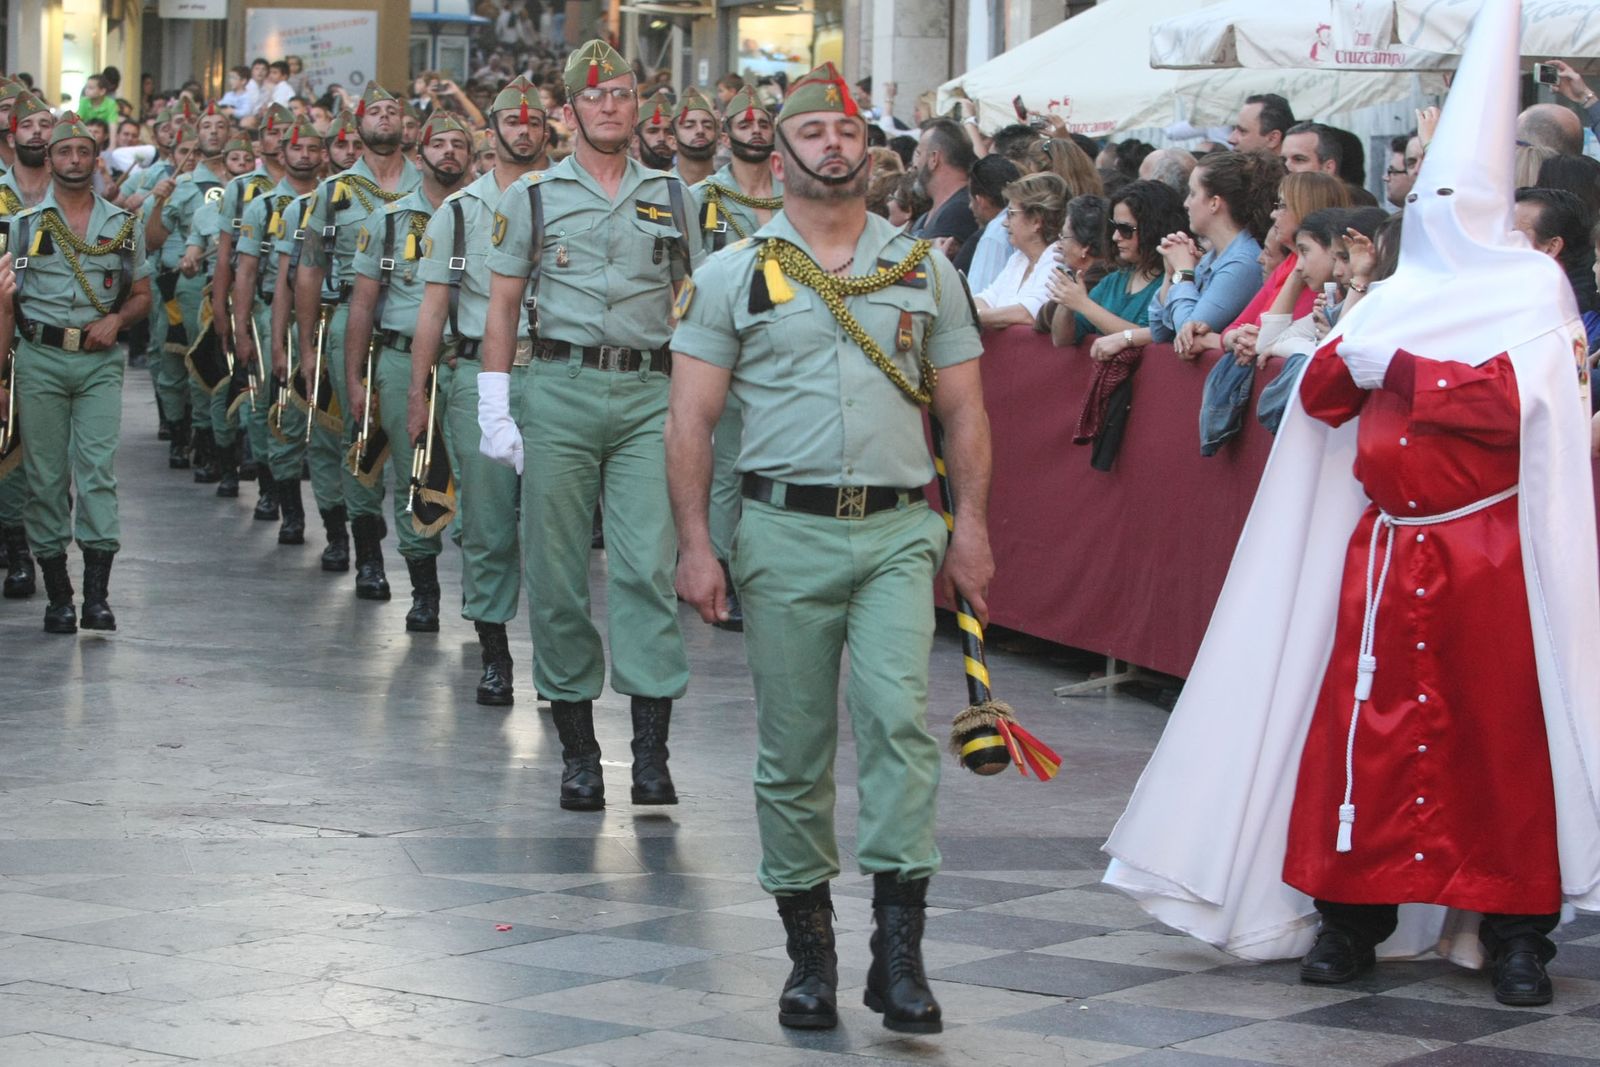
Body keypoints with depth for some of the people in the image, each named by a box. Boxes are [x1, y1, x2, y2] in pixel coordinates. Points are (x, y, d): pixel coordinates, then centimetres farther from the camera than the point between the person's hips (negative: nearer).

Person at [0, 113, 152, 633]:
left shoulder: (123, 224, 9)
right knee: (46, 477, 1)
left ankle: (97, 593, -10)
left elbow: (141, 293, 15)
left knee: (97, 469, -9)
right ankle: (57, 595, 7)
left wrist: (116, 320, -7)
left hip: (100, 361, 0)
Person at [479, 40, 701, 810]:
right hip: (558, 392, 0)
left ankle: (651, 752, -12)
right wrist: (494, 408, 0)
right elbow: (502, 308, 8)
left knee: (648, 565, -10)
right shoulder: (533, 197, 9)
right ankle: (577, 752, 10)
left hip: (648, 398, 0)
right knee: (558, 573, 1)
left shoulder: (671, 196, 12)